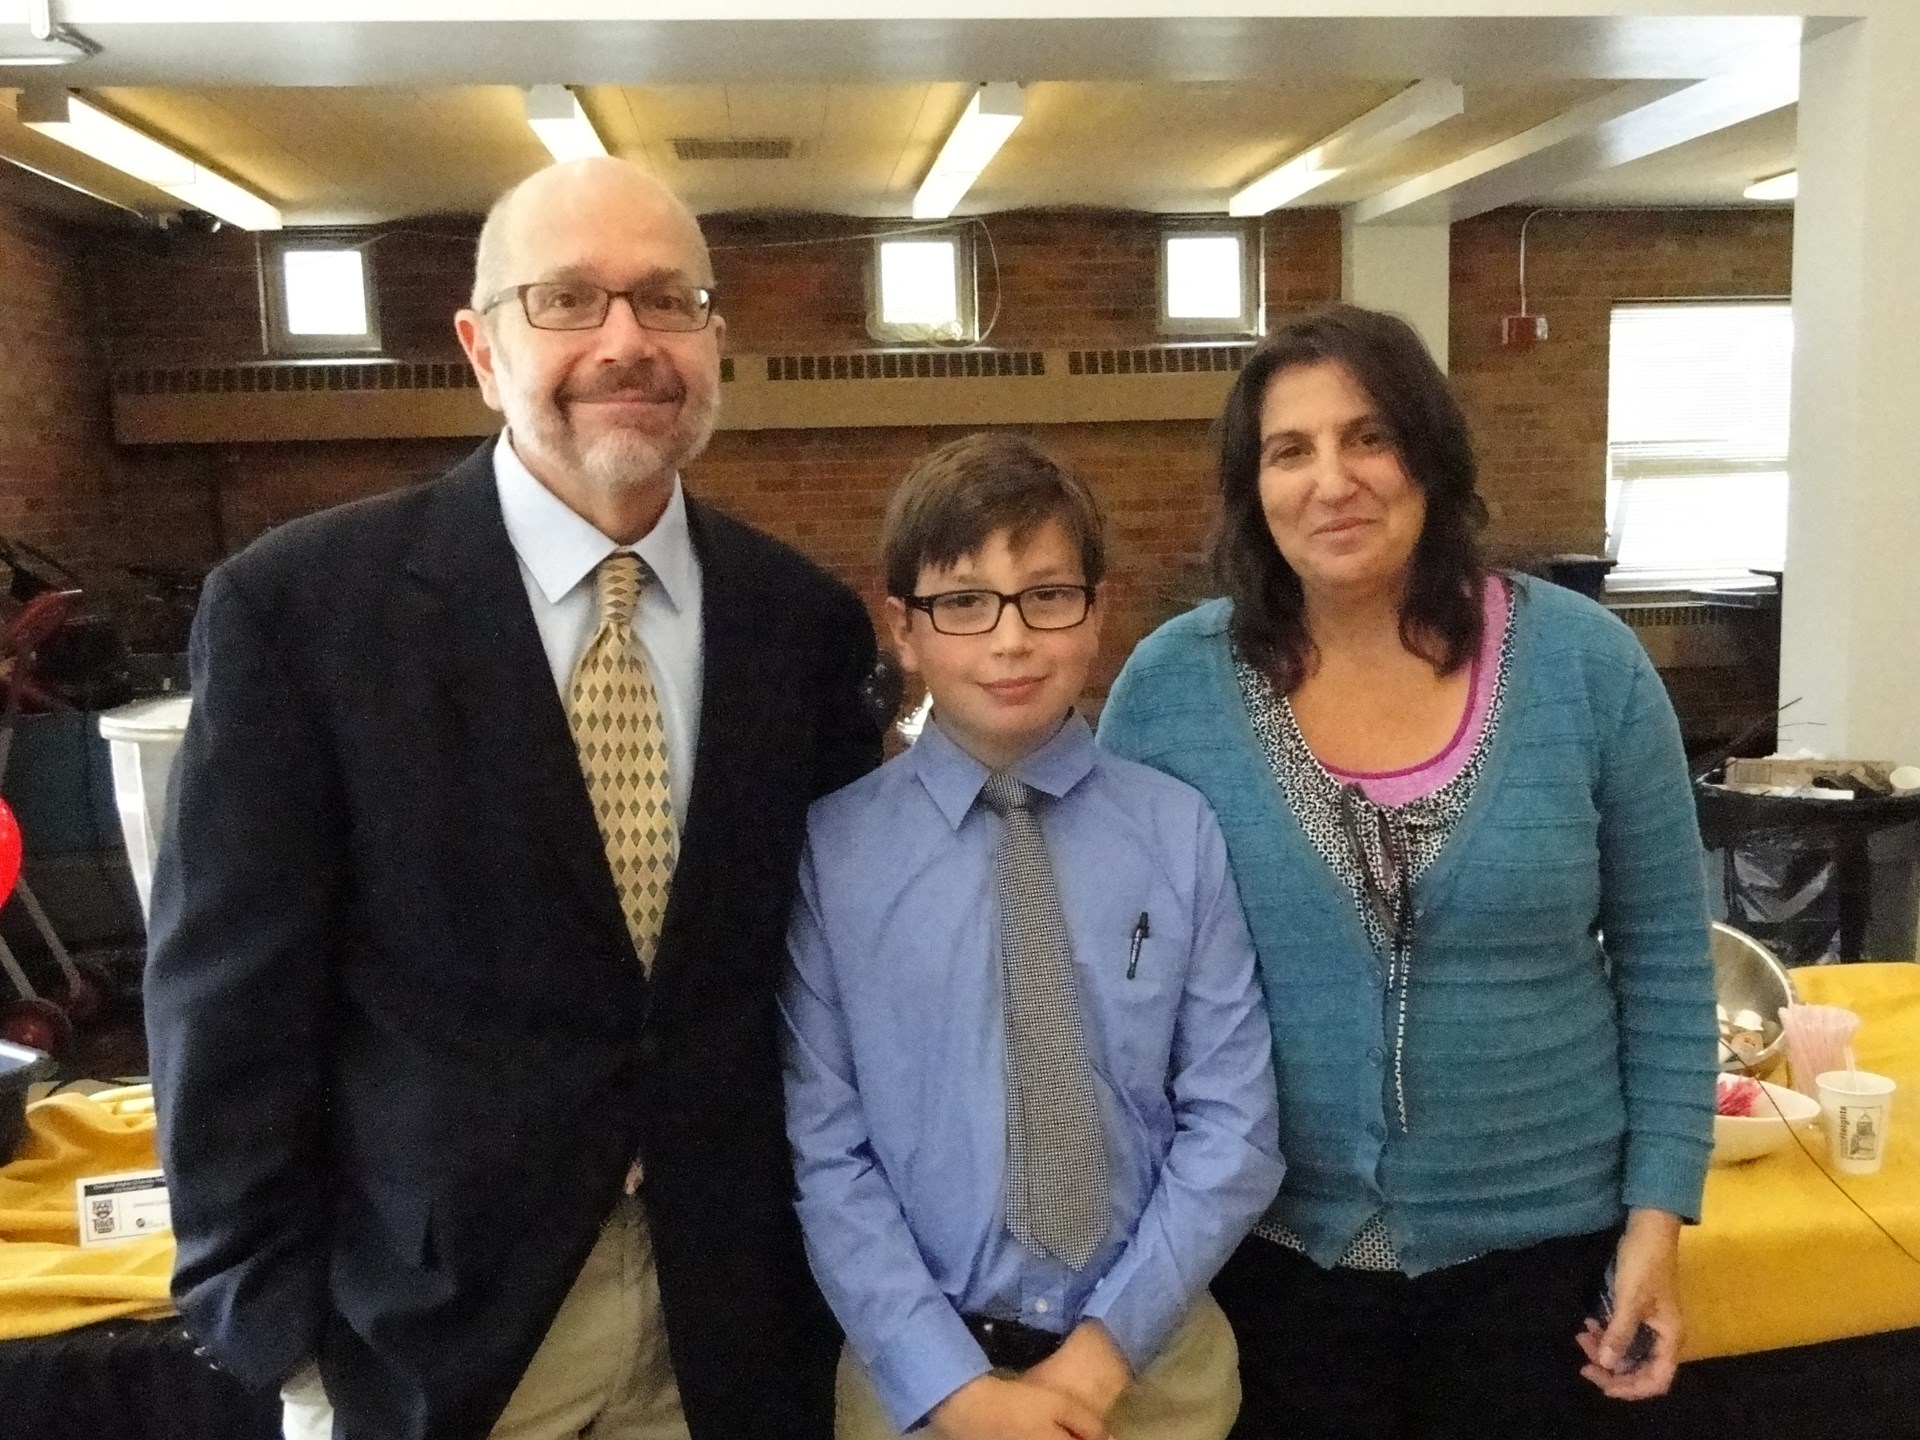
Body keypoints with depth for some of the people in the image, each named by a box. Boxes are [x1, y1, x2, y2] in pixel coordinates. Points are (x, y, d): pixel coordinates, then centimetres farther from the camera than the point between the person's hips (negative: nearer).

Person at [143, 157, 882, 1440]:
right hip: (428, 1312, -2)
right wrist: (279, 1330, -7)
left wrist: (831, 1234, 5)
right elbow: (231, 1004, -9)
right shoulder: (298, 605, -13)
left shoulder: (804, 619, -3)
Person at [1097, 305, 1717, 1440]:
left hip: (1537, 1237, 1)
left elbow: (1665, 961, -1)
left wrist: (1658, 1212, -3)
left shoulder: (1587, 665, -8)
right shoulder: (1170, 684, -9)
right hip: (1265, 1244, 0)